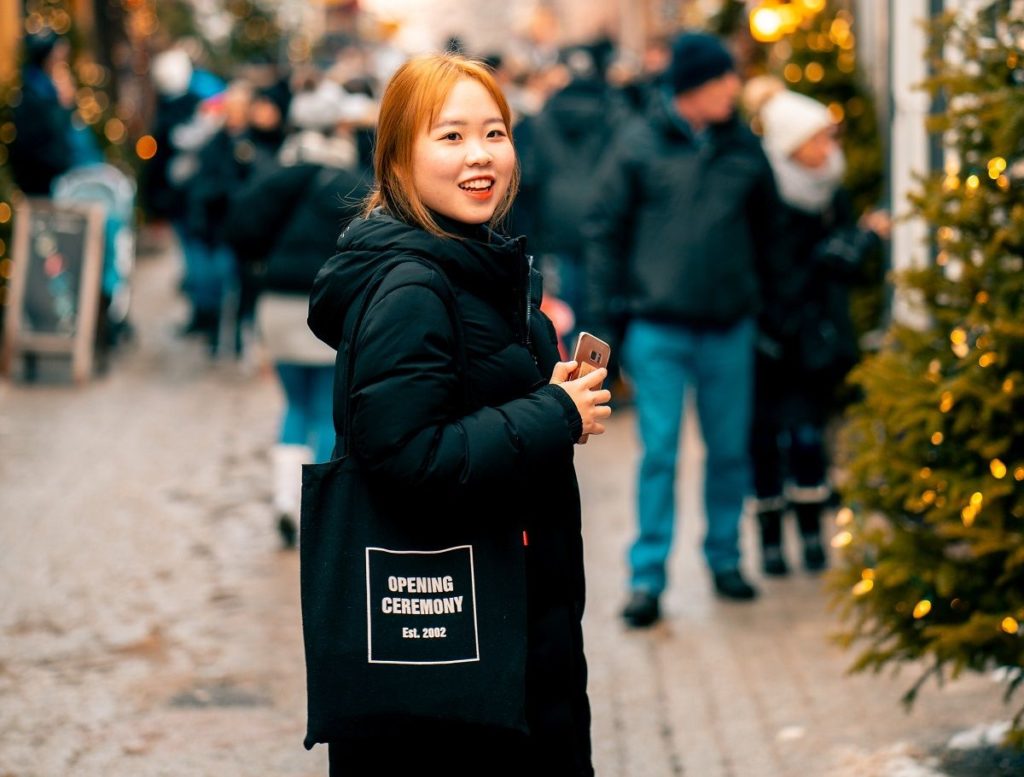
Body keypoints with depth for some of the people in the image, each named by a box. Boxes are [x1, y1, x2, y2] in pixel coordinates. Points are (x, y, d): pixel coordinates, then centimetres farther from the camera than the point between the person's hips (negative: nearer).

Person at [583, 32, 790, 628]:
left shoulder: (744, 148, 4)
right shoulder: (639, 143, -3)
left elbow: (767, 231, 14)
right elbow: (605, 228, 1)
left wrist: (770, 299, 11)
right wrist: (608, 314, -3)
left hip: (730, 328, 3)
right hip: (658, 328, -3)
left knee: (731, 450, 10)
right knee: (660, 453, -3)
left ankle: (725, 557, 26)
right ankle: (647, 576, 3)